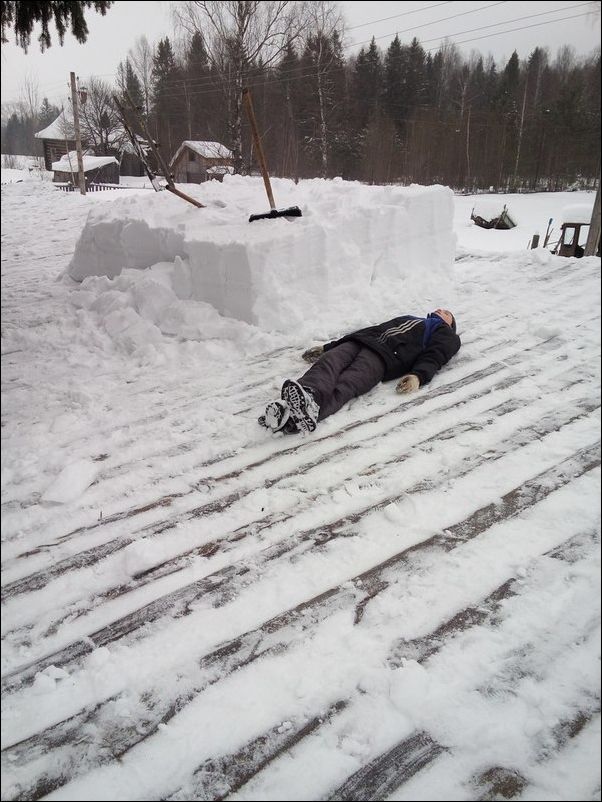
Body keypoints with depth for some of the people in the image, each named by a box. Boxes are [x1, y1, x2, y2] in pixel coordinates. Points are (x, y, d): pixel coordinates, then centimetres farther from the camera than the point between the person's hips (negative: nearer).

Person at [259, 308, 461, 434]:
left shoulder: (445, 335, 30)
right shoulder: (408, 319, 46)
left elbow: (434, 356, 7)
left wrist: (418, 375, -18)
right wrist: (327, 347, 27)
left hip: (384, 355, -4)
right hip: (358, 341, 4)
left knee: (348, 383, -35)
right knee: (328, 363, -30)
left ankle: (308, 408, -66)